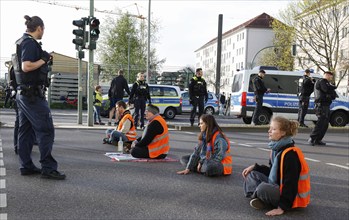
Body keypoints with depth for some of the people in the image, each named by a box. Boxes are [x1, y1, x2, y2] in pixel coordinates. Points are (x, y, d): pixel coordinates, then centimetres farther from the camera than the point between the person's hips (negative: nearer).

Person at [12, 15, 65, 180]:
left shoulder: (22, 42, 17)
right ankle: (48, 168, -6)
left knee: (26, 130, 11)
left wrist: (44, 59, 16)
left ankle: (26, 166, 16)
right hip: (33, 94, -10)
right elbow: (26, 66, -24)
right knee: (46, 130, -7)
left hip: (22, 93, 10)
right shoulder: (30, 43, -13)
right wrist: (43, 60, -12)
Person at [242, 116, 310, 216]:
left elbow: (291, 184, -25)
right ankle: (259, 197, -11)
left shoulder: (290, 154, -25)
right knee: (252, 174, 9)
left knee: (263, 188, -32)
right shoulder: (277, 149, 3)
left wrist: (282, 207, -26)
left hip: (292, 197, -9)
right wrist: (254, 167, 8)